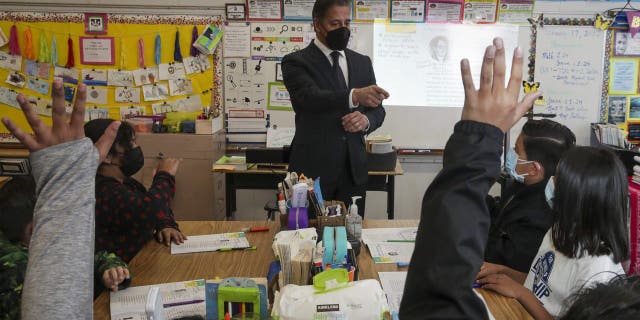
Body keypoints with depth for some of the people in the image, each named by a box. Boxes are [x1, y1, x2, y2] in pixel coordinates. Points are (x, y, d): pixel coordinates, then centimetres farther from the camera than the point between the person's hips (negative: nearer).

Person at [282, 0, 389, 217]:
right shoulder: (296, 62, -3)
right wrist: (353, 96, -38)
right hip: (313, 170, -4)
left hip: (353, 170, 4)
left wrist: (366, 120, -10)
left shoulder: (362, 62, 12)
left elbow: (377, 110, 13)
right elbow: (311, 97, -21)